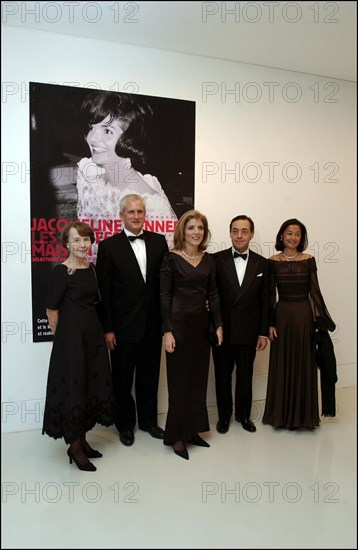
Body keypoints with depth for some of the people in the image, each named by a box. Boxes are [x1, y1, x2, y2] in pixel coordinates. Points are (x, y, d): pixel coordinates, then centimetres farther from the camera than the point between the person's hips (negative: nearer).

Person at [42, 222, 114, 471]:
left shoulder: (92, 268, 8)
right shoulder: (61, 272, -13)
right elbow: (51, 310, -9)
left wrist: (103, 331, 12)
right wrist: (63, 336, 0)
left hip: (93, 333, 8)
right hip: (71, 335, -7)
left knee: (94, 384, 13)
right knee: (73, 386, 2)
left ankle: (82, 438, 30)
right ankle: (74, 447, 19)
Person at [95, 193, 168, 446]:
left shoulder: (159, 241, 3)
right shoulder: (109, 246, -6)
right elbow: (104, 291, -7)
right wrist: (107, 328, -9)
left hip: (153, 323, 3)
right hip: (123, 325, -3)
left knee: (150, 375, 17)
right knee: (123, 378, 12)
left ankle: (148, 420, 36)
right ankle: (125, 424, 33)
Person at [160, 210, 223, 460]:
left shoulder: (209, 259, 8)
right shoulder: (171, 258, -7)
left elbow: (213, 294, 11)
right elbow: (164, 296, -9)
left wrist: (218, 324, 6)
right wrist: (167, 331, -13)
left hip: (202, 323, 5)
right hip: (179, 323, -5)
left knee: (198, 378, 11)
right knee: (179, 379, 2)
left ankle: (193, 430, 27)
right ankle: (177, 436, 17)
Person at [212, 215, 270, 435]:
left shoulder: (262, 263, 1)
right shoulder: (217, 259, -5)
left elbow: (265, 301, 2)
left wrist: (264, 333, 1)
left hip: (248, 330, 1)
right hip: (222, 329, -1)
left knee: (245, 375, 16)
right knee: (223, 375, 13)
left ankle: (244, 414, 36)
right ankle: (224, 415, 33)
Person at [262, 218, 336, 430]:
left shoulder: (309, 260, 2)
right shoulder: (273, 262, 0)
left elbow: (315, 291, 2)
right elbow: (270, 295, 1)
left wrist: (323, 320, -1)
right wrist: (270, 323, -3)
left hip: (305, 315, 1)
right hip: (282, 315, 0)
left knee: (303, 364, 8)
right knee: (282, 364, 8)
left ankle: (301, 414, 25)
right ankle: (281, 413, 23)